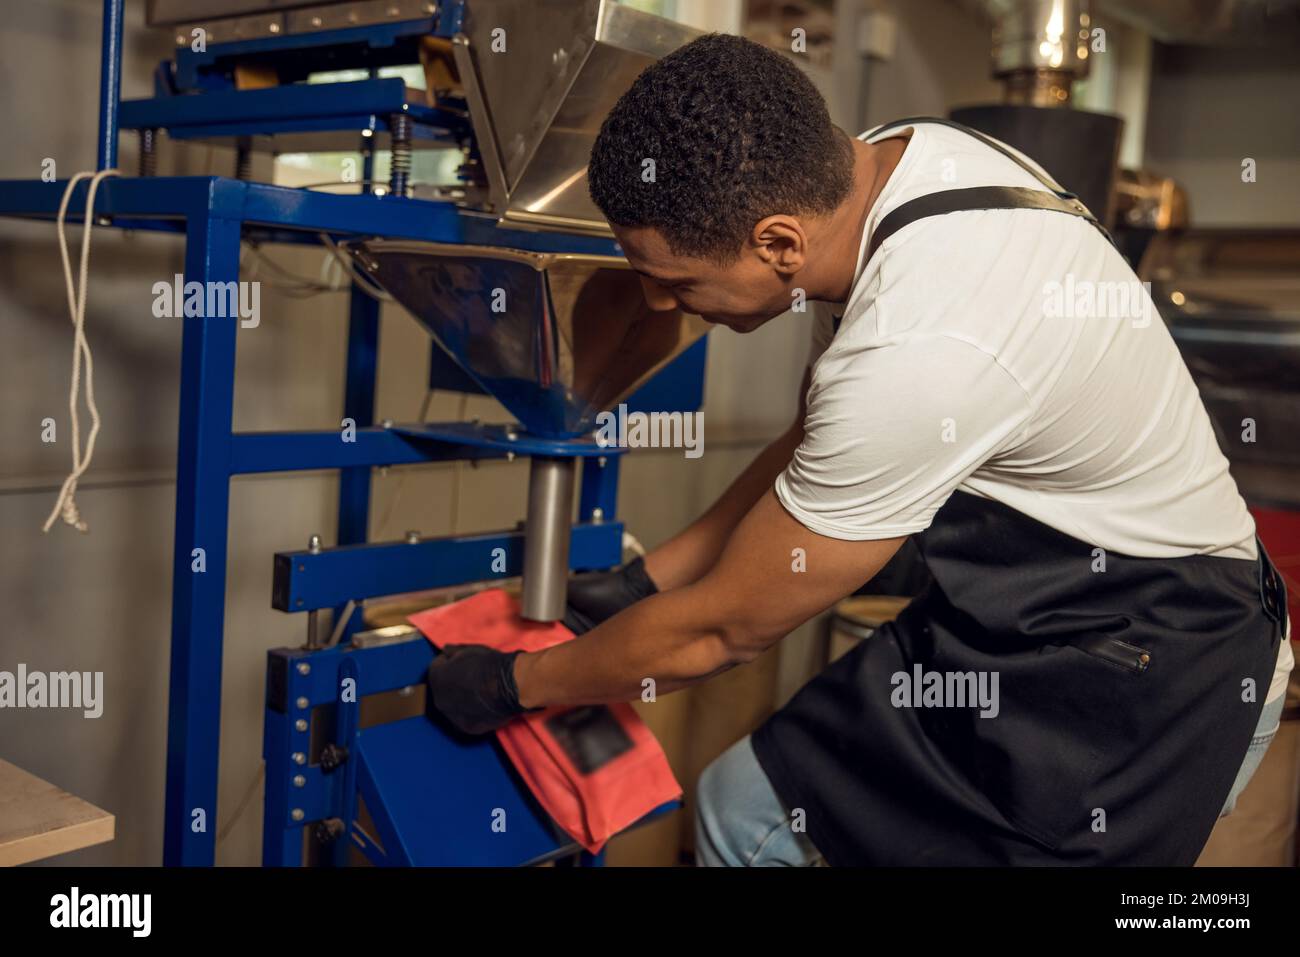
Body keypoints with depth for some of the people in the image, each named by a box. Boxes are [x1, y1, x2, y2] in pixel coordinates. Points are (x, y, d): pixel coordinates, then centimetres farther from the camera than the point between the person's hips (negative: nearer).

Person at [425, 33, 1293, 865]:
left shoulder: (915, 357, -34)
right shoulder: (895, 155, -8)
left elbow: (718, 630, -19)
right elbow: (819, 445, 7)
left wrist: (509, 686, -4)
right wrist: (641, 580, 9)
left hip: (1149, 690, -8)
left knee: (749, 812, -10)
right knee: (746, 800, 7)